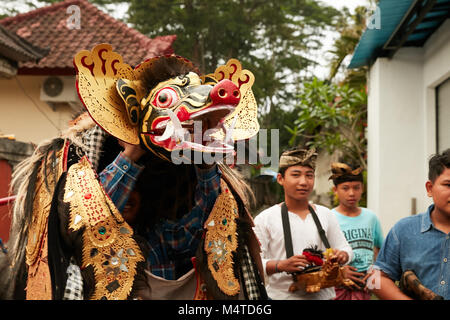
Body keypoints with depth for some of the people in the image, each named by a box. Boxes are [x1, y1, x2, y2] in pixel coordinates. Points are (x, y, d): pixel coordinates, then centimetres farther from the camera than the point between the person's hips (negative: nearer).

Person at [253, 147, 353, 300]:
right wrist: (281, 265, -26)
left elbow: (344, 247, 13)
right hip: (281, 295, -3)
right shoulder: (265, 219, -5)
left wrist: (342, 255, -9)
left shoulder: (325, 214, 8)